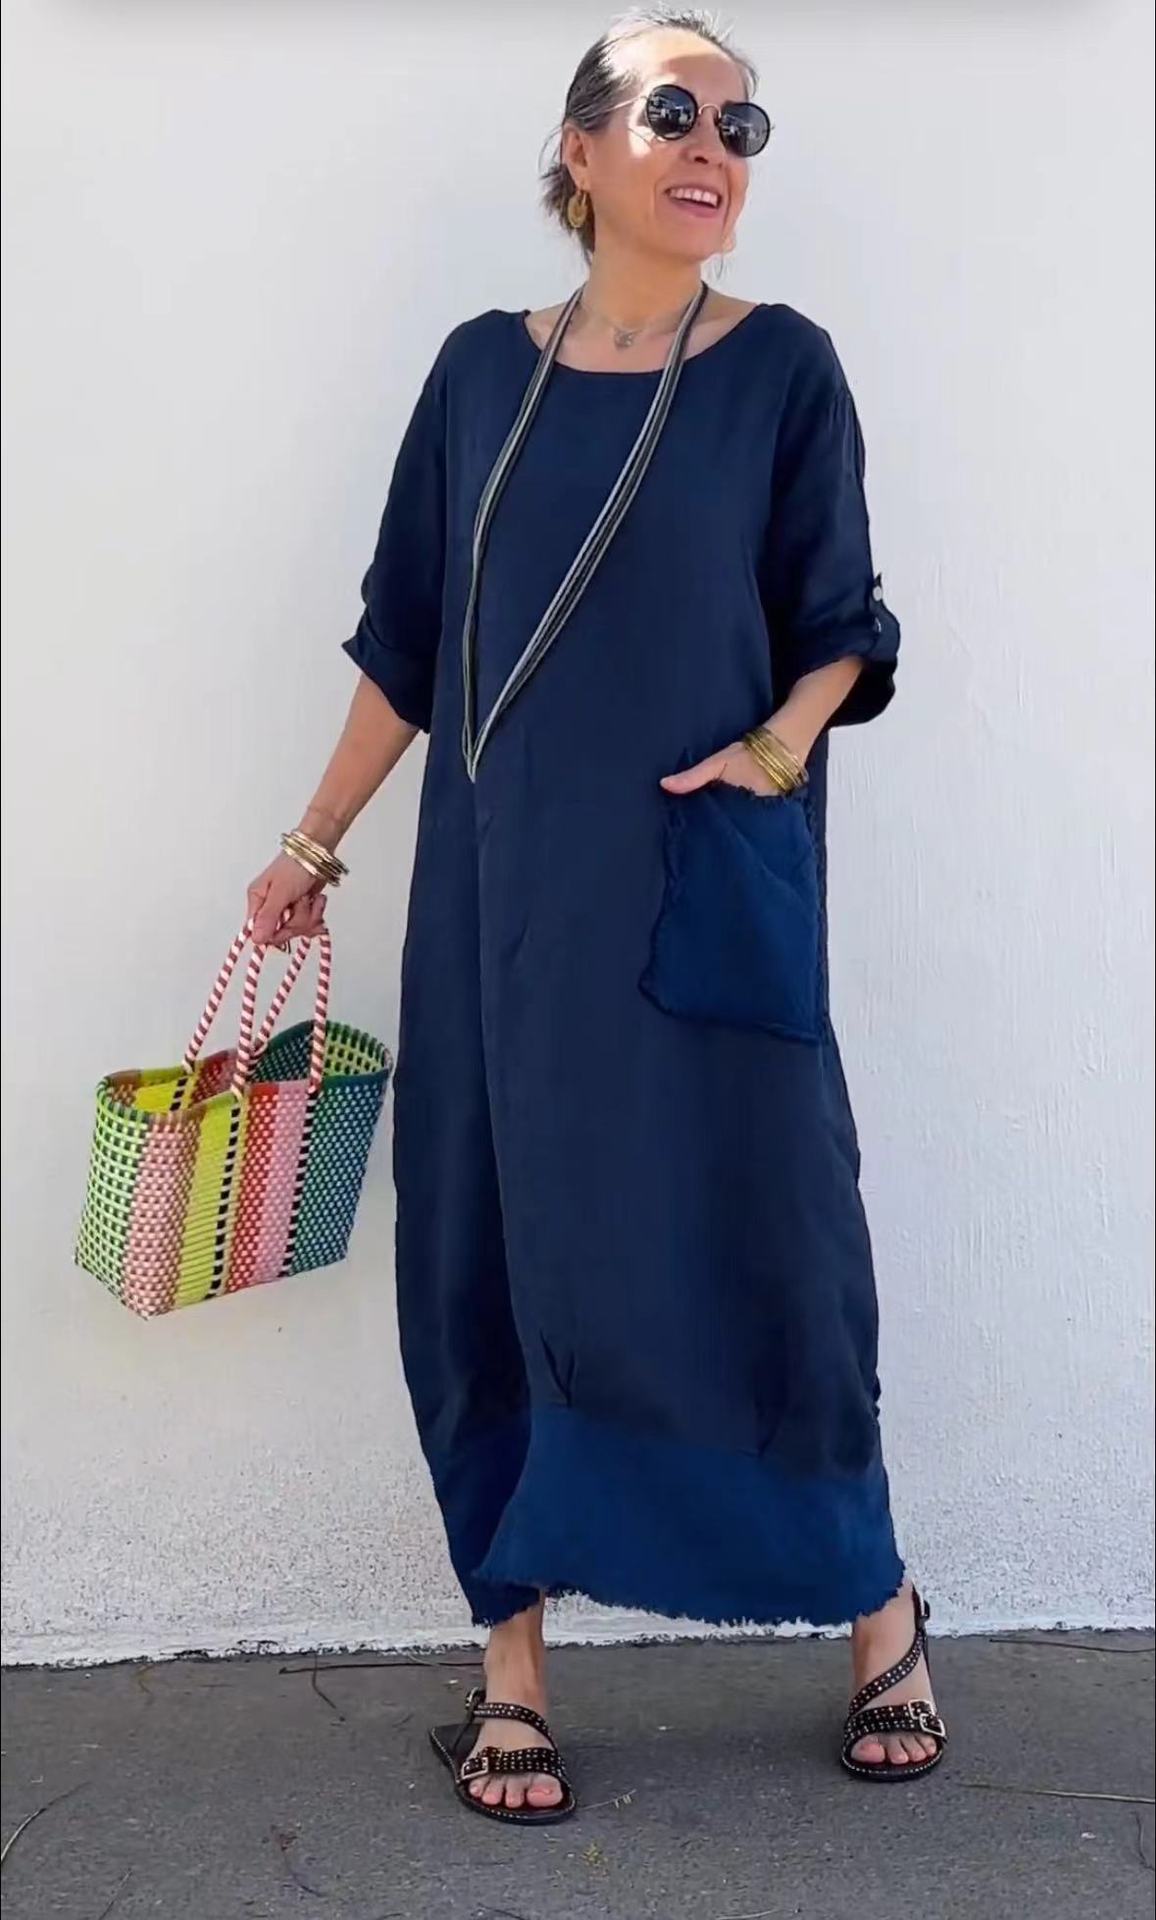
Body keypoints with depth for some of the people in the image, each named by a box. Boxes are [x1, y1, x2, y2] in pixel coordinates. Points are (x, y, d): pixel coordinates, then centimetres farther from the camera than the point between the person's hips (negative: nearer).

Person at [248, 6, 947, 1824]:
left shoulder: (780, 365, 1)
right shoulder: (484, 367, 8)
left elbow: (840, 625, 4)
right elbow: (407, 635, 12)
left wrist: (781, 747, -16)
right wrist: (316, 840, 13)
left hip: (704, 891, -3)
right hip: (498, 887, 3)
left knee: (743, 1240, 1)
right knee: (493, 1255, 4)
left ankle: (878, 1609, 23)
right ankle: (512, 1666, 16)